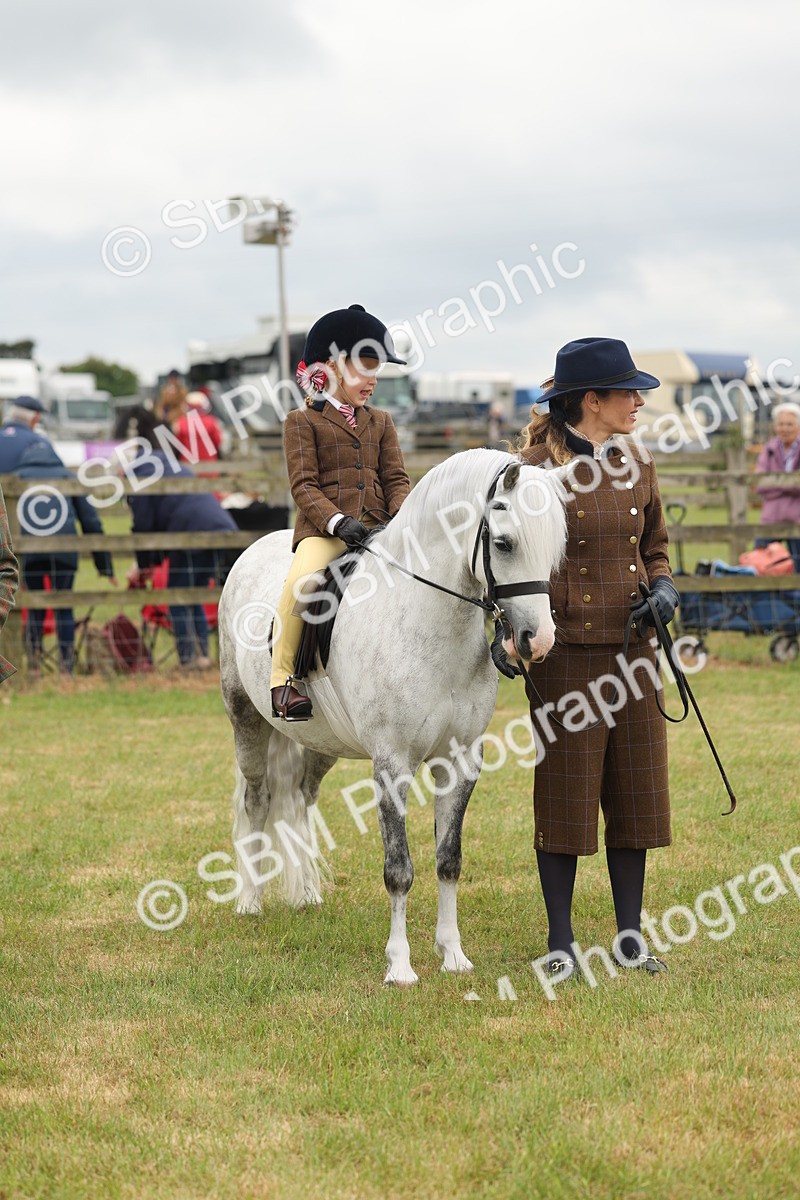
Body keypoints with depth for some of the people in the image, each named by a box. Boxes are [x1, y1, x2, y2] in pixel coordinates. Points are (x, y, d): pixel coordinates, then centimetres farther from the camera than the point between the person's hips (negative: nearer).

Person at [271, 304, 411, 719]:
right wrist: (337, 521, -20)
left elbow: (396, 478, 14)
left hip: (378, 528, 5)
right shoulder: (302, 421, 6)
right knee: (301, 580, -34)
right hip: (323, 529, -5)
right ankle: (282, 679, -22)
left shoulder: (380, 422, 21)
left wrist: (402, 514, -8)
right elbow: (303, 485, -4)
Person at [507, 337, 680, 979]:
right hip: (566, 652, -5)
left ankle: (630, 936, 17)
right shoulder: (537, 467, -8)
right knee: (565, 794, 1)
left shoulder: (638, 463, 9)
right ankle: (561, 942, 10)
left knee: (636, 792, 8)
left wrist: (664, 589, -1)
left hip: (632, 648, 6)